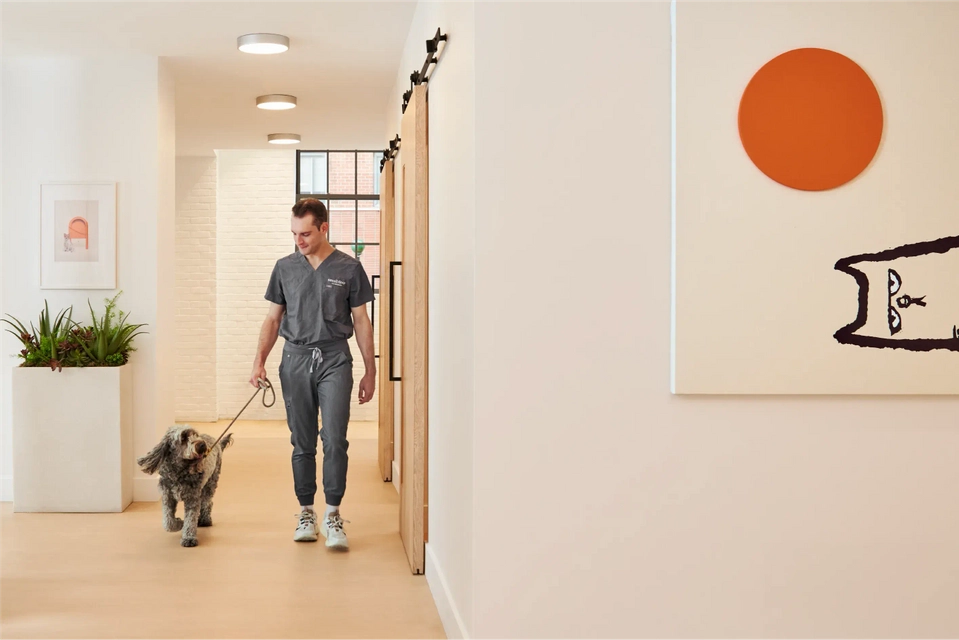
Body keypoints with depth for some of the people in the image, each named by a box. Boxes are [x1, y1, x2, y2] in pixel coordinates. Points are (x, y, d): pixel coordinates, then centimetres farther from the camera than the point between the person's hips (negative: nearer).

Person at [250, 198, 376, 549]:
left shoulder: (349, 268, 1)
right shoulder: (285, 267, 8)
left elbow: (361, 321, 5)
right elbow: (273, 318, 12)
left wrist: (370, 371, 4)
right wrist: (259, 361, 1)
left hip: (334, 360, -2)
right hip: (296, 359, 2)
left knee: (335, 440, -10)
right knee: (302, 443, 7)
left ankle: (332, 516, -1)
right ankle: (306, 513, 17)